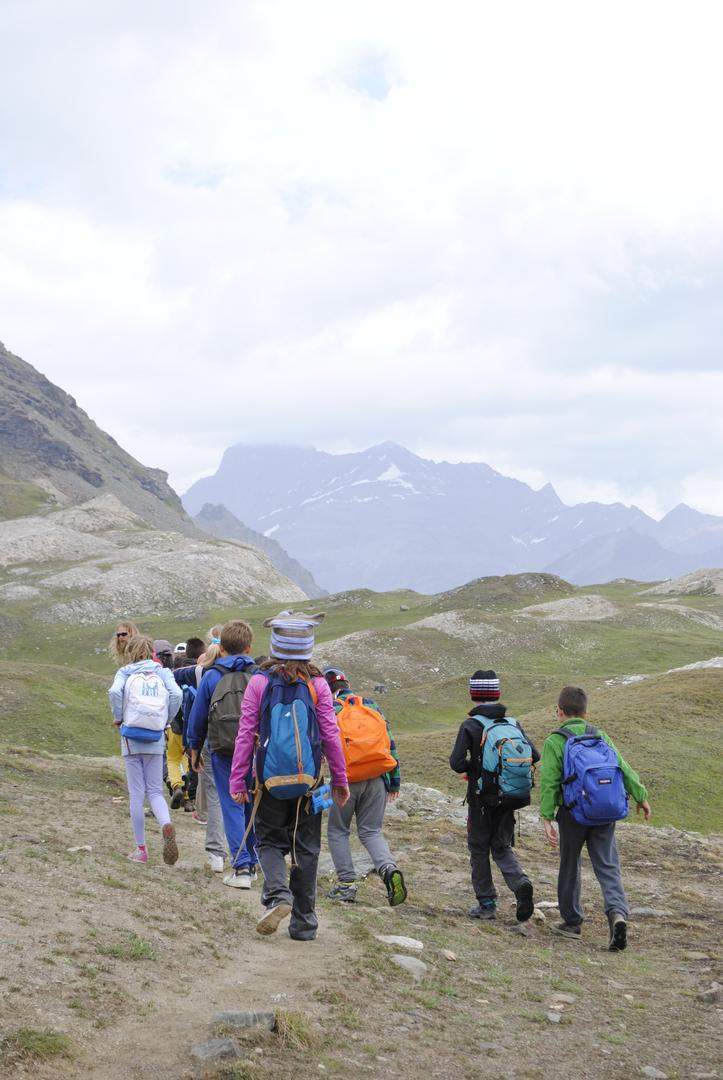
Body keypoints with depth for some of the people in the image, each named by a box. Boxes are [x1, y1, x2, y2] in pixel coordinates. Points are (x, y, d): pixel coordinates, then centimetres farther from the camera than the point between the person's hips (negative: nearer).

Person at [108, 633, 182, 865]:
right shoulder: (162, 672, 6)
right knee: (155, 791, 8)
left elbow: (114, 692, -17)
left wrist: (117, 717, -2)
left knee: (136, 794, 6)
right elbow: (176, 694, -10)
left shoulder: (125, 672, 2)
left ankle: (141, 848, 10)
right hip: (156, 740, 1)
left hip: (131, 738, -1)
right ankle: (166, 825, -22)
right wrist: (167, 721, 3)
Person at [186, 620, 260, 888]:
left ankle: (241, 867, -7)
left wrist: (194, 750, 16)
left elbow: (197, 717, 4)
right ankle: (251, 865, 20)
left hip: (224, 751, -2)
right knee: (253, 806, 14)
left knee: (232, 806, 1)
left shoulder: (211, 677, -1)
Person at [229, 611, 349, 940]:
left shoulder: (260, 682, -6)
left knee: (269, 840, 14)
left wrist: (238, 779, 0)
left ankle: (277, 893, -14)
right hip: (308, 779, 1)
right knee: (306, 848, 11)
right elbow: (331, 736, -3)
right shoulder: (317, 684, -4)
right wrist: (340, 780, 6)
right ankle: (303, 923, 14)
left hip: (270, 778, -1)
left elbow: (246, 734, -6)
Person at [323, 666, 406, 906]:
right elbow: (390, 744, 13)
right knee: (371, 832, 12)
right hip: (377, 779, 4)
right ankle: (389, 869, -14)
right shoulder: (372, 706, 13)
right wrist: (395, 781, 18)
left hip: (347, 781, -4)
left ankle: (346, 884, 7)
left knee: (337, 831, 13)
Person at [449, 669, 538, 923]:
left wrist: (472, 766, 4)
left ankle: (486, 903, 13)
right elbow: (534, 756, 0)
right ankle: (520, 883, -11)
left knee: (479, 849, 11)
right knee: (502, 847, 15)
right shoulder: (513, 723, 2)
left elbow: (456, 763, -18)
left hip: (481, 798, -4)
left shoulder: (471, 726, -10)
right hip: (509, 798, 4)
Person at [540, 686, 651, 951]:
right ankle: (617, 913, -20)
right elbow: (625, 770, 8)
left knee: (569, 868, 13)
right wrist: (641, 797, 19)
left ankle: (572, 921, 23)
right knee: (608, 866, 3)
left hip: (573, 814, -3)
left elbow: (549, 783, -12)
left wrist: (546, 818, -13)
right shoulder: (601, 737, 7)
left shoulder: (555, 742, -6)